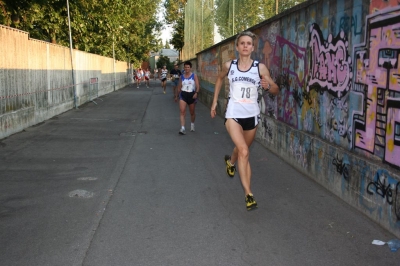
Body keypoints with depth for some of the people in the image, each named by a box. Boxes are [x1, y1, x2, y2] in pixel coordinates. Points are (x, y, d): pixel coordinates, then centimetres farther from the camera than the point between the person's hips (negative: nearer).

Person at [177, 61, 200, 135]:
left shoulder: (194, 76, 0)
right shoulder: (181, 77, 6)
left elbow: (197, 86, -8)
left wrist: (196, 93, -23)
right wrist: (179, 95, 15)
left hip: (191, 95, 0)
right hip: (183, 95, 0)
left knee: (192, 112, 14)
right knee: (182, 111, -17)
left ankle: (192, 124, 41)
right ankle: (182, 128, -21)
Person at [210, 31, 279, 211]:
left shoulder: (260, 68, -5)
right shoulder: (229, 66, -2)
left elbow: (276, 90, -1)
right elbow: (220, 79, 19)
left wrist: (268, 86, -23)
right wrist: (215, 101, 17)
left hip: (252, 115, 2)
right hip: (233, 114, -2)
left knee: (242, 150, 21)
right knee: (244, 151, -20)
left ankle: (230, 162, 58)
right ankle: (248, 194, -16)